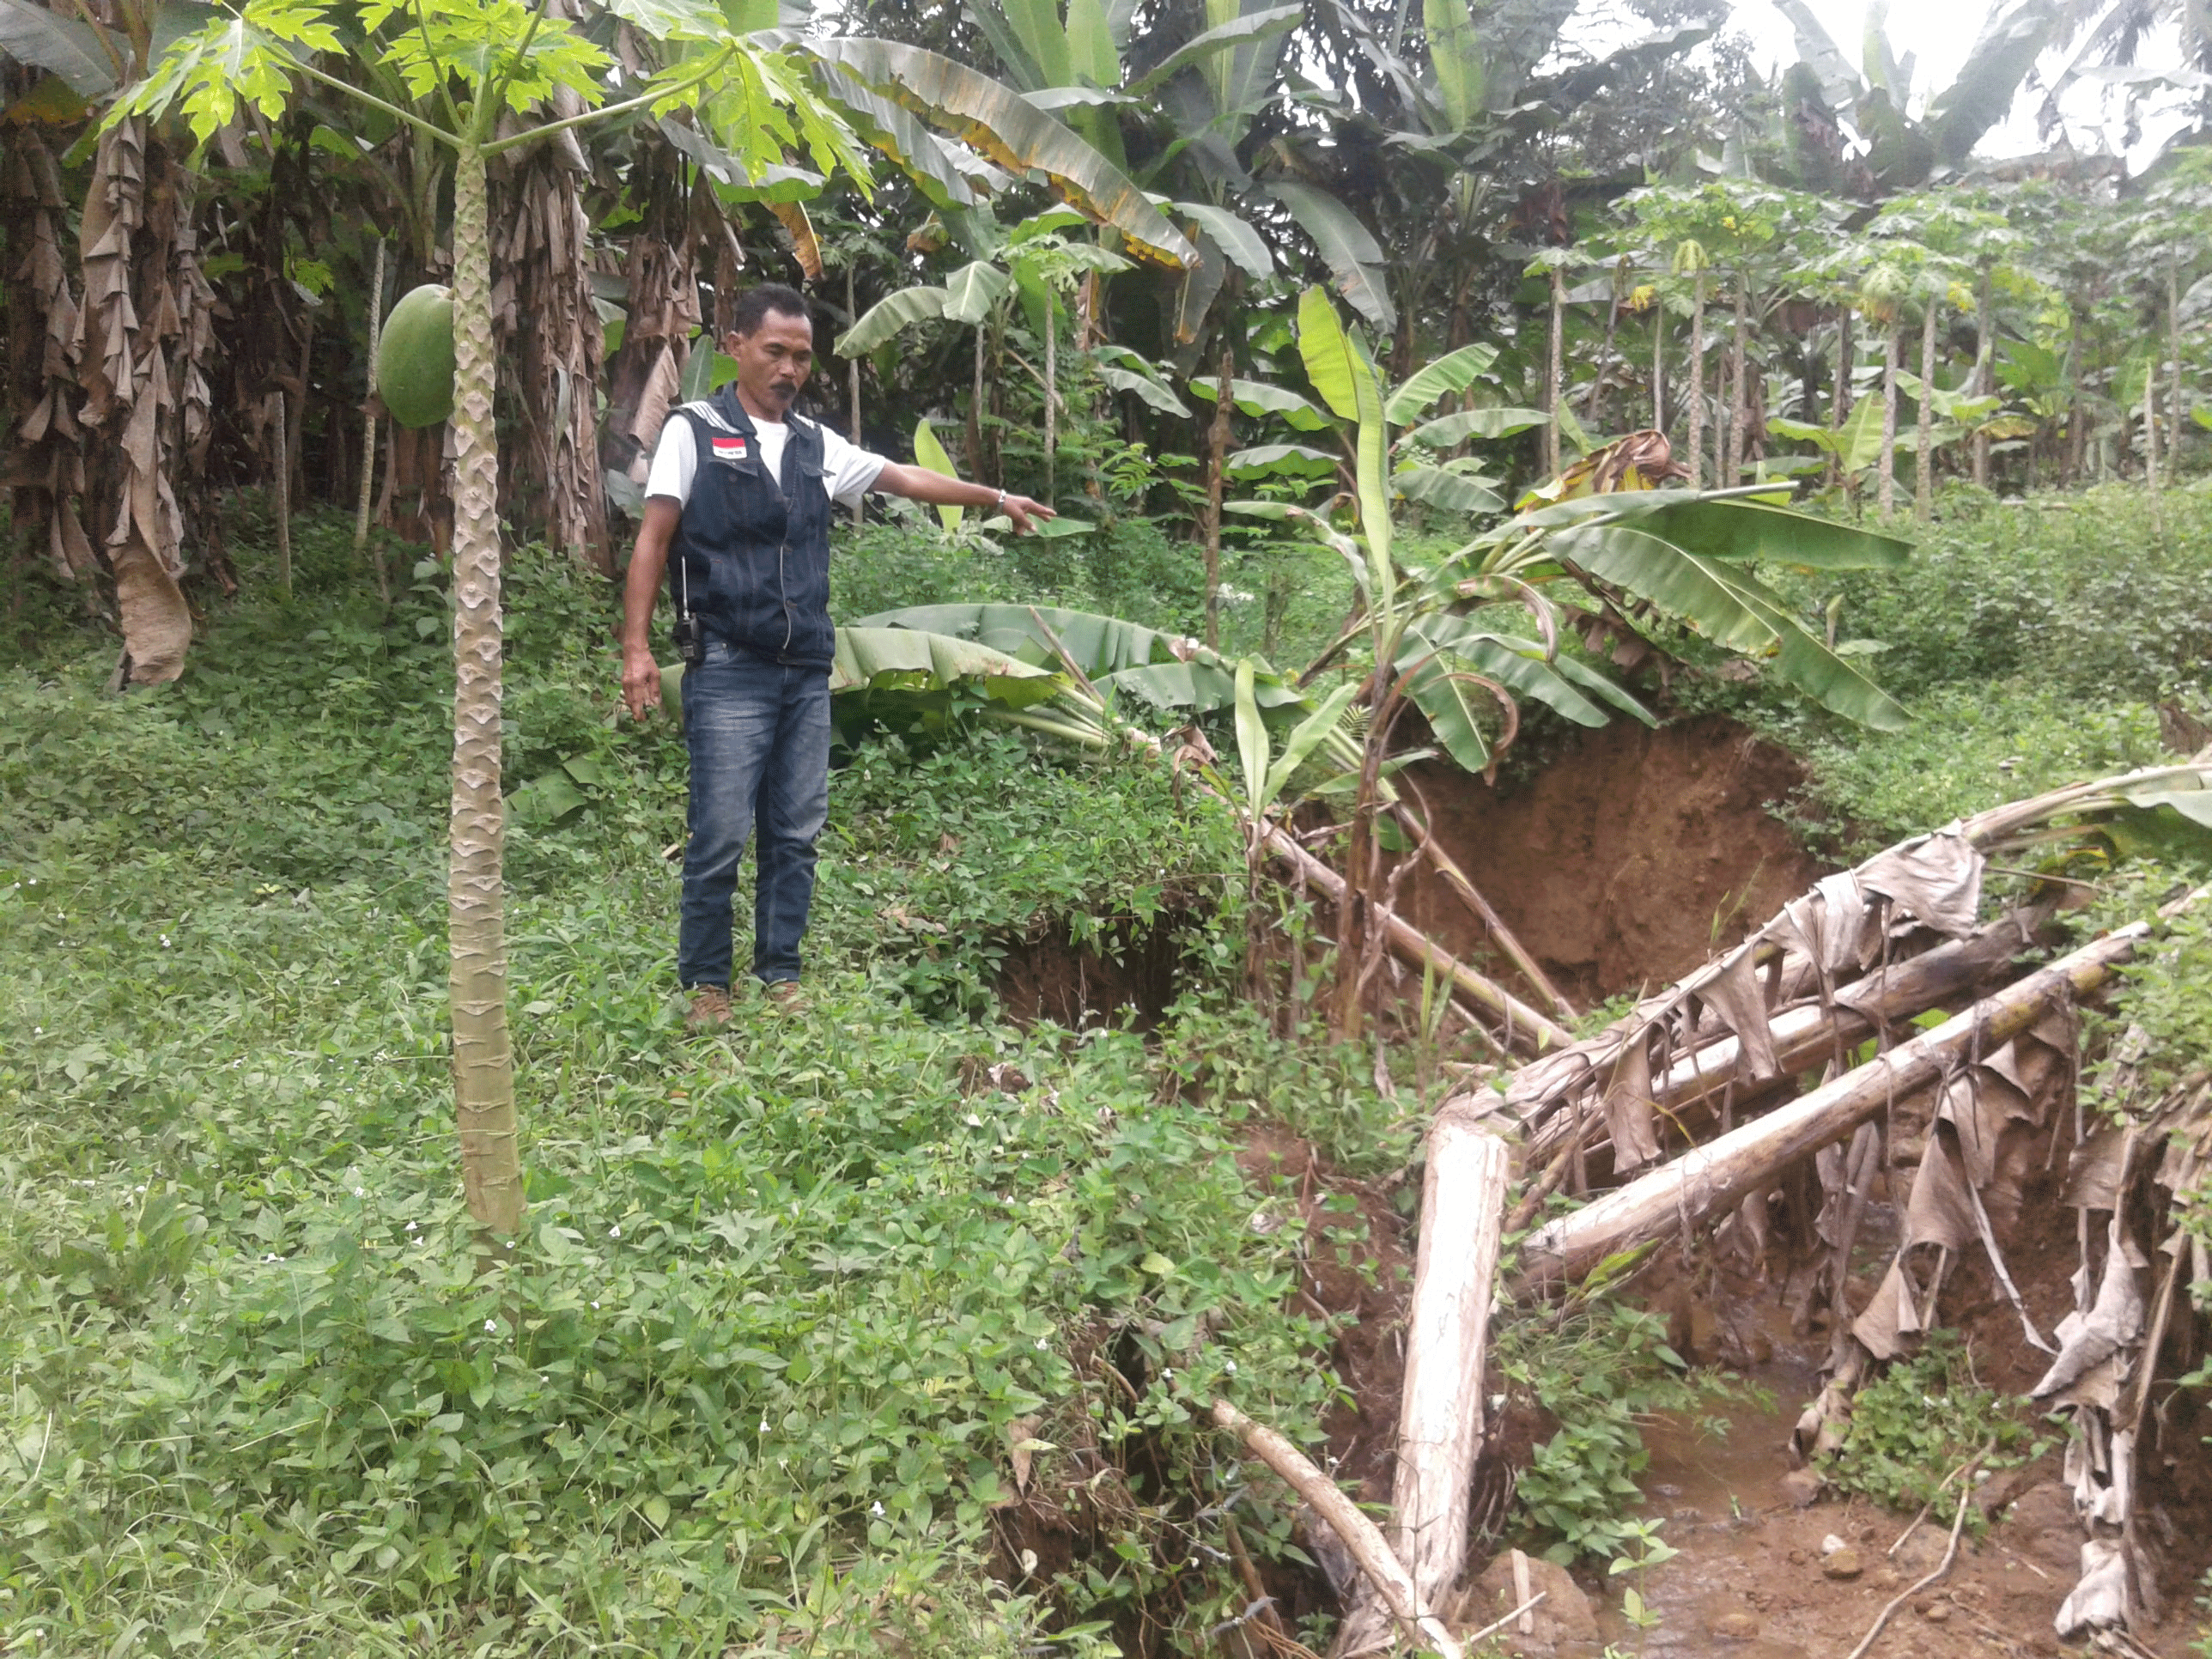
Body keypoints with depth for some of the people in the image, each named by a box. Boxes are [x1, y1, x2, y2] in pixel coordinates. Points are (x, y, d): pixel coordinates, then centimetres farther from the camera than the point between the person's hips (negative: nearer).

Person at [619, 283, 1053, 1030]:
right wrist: (637, 647, -11)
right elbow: (653, 541, -4)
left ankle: (781, 975, 17)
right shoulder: (694, 431, 1)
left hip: (806, 672, 5)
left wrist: (996, 499, 22)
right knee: (721, 835, -5)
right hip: (727, 669, -5)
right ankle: (705, 985, 7)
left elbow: (906, 478, 22)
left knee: (796, 834, 7)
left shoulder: (816, 445, 15)